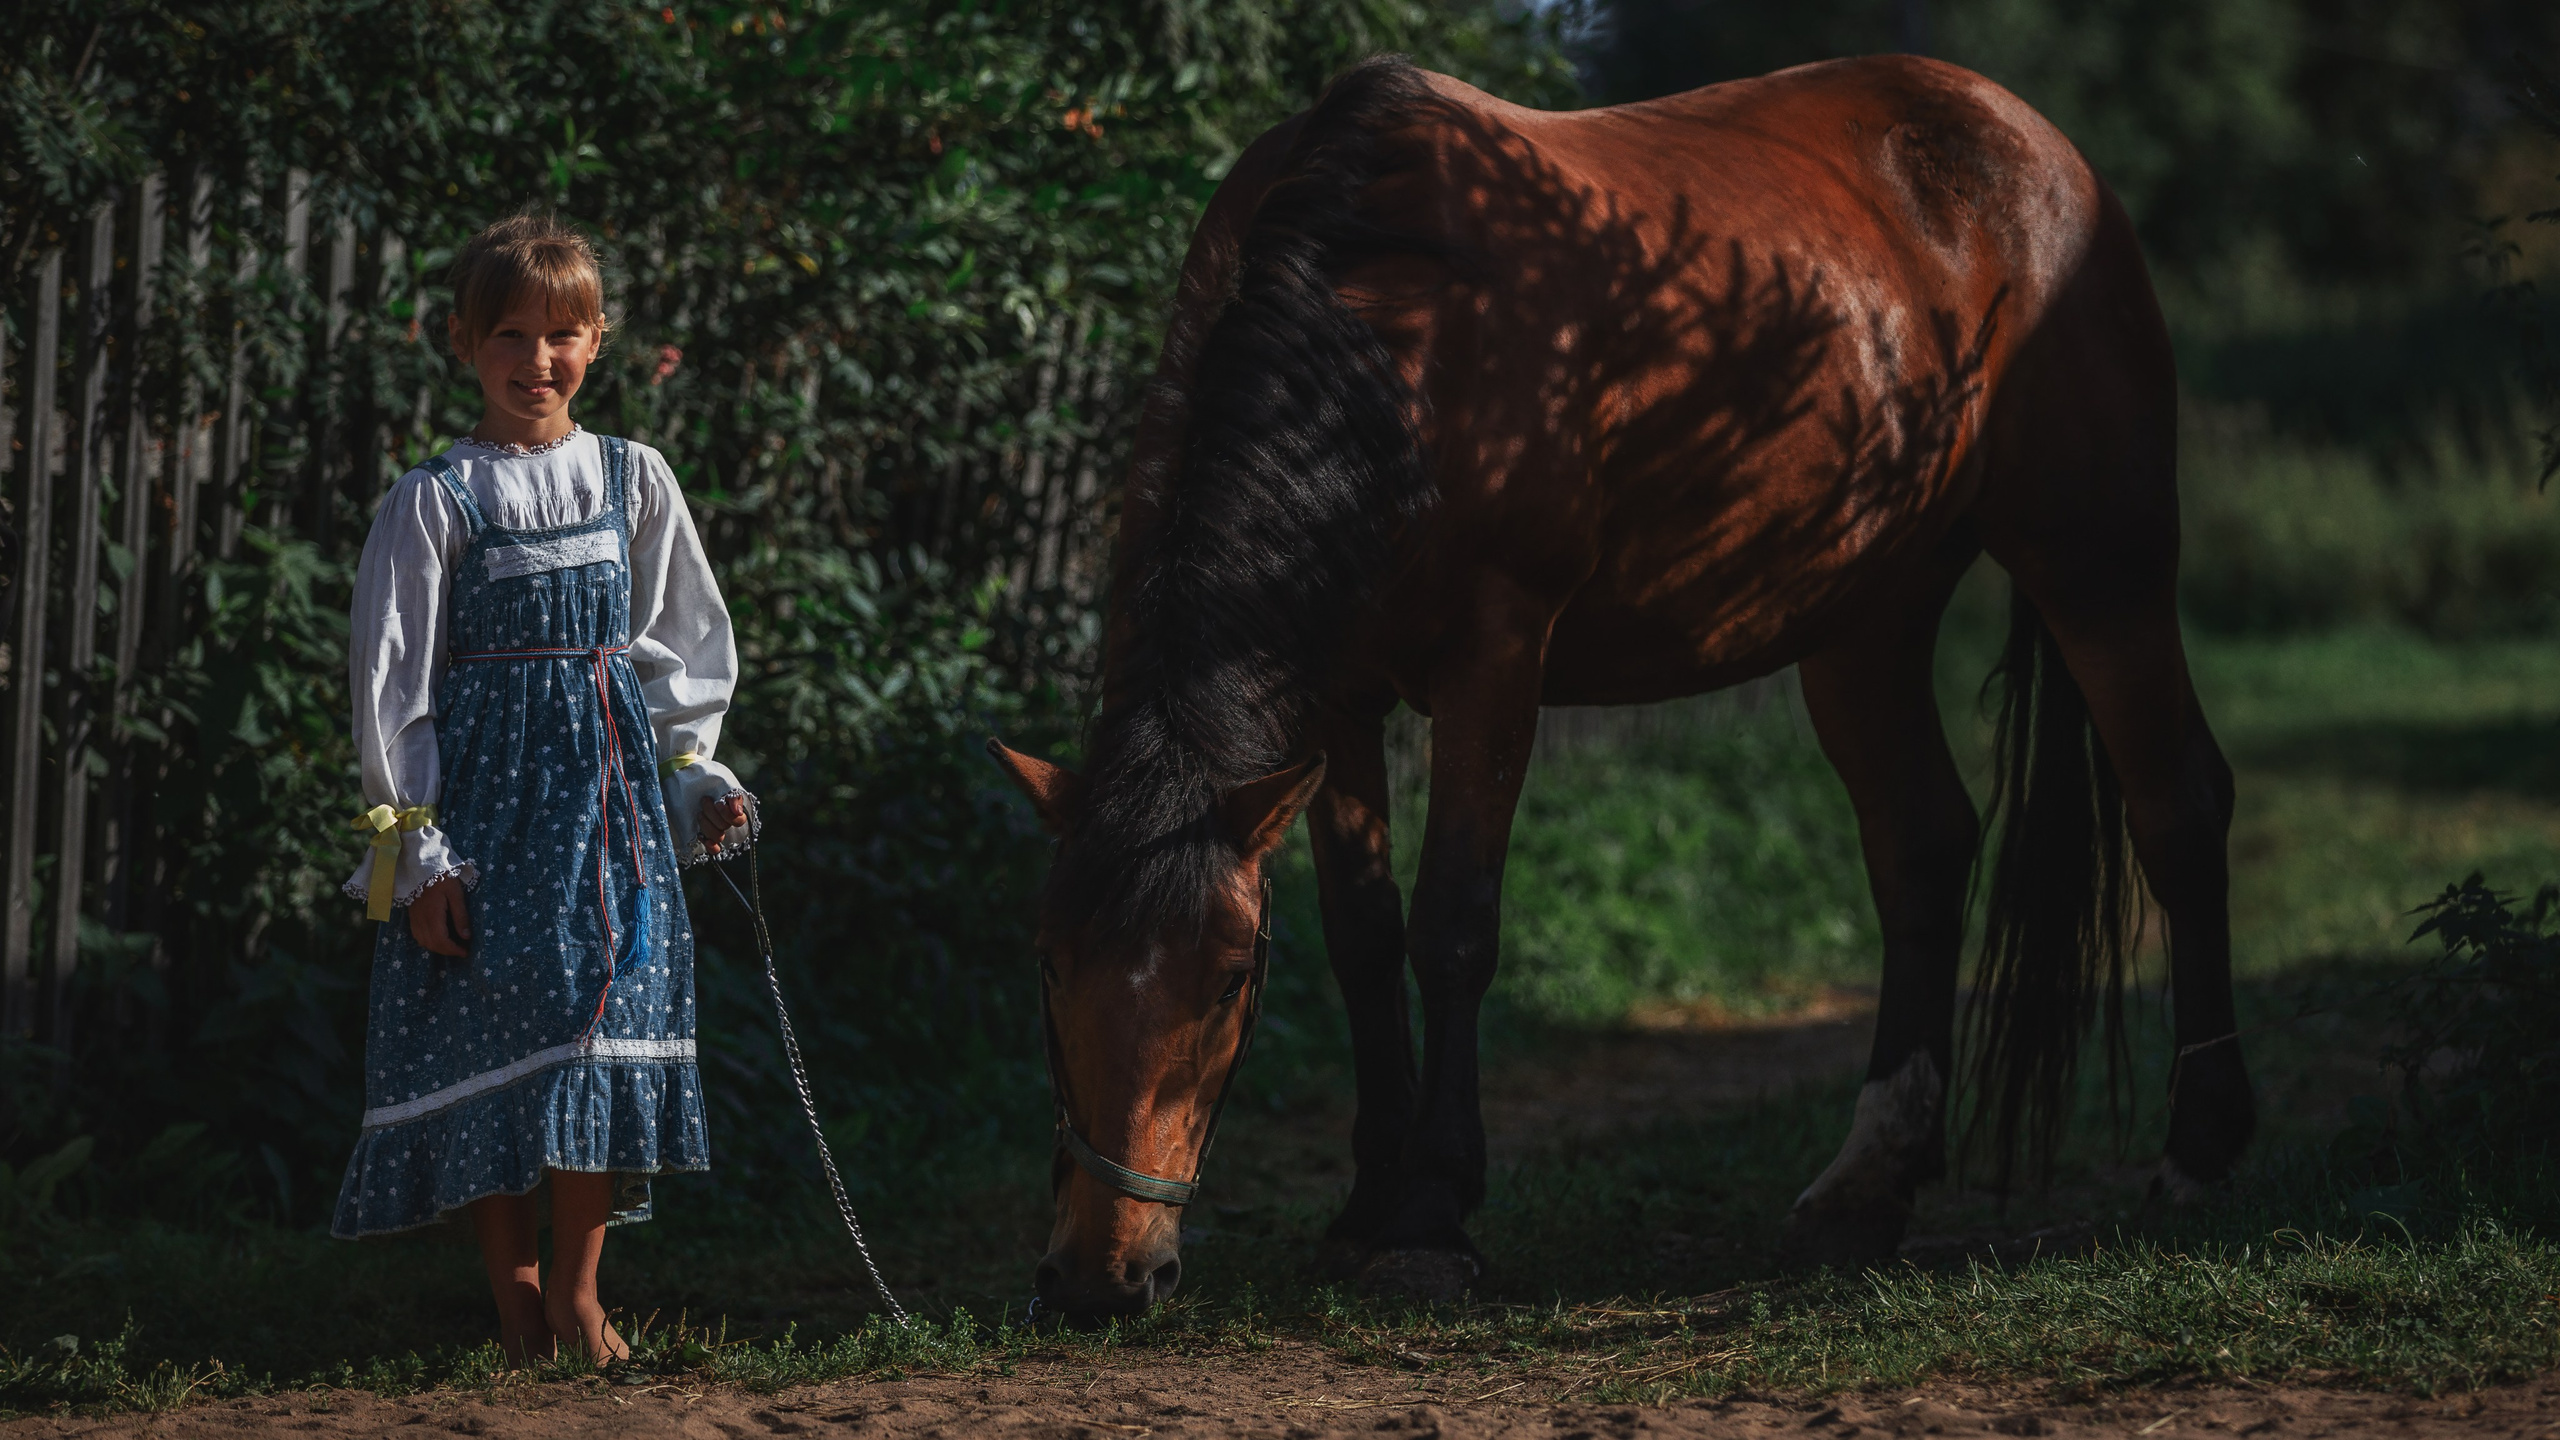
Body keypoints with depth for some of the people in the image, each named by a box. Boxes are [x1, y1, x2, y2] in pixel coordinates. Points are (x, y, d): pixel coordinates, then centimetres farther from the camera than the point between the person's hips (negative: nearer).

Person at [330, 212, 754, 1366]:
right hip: (485, 782, -3)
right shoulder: (434, 501, -2)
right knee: (491, 1021, -5)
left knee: (608, 1011, -3)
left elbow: (683, 647, 16)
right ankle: (513, 1287, 6)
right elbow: (390, 679, -3)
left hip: (607, 785, 3)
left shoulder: (633, 481, 8)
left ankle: (577, 1288, 5)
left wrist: (696, 775, 6)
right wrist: (416, 843, -7)